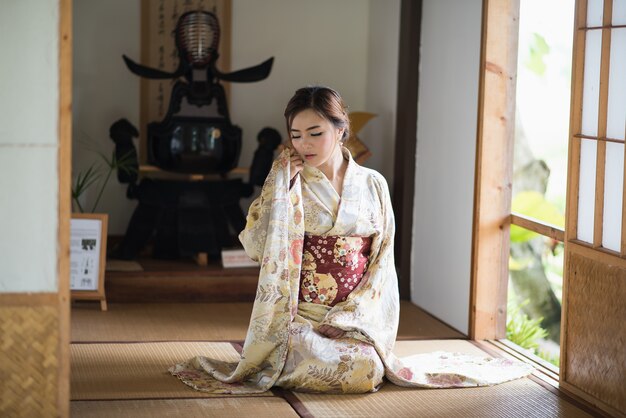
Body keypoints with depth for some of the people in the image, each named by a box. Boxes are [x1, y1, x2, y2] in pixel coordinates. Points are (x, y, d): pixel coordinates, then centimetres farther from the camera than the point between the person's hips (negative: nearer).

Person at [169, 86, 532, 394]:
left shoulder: (372, 185, 6)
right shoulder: (288, 184, 2)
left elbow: (382, 261, 3)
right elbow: (257, 247, -10)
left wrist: (347, 317, -10)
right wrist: (283, 184, -11)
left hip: (358, 318, 2)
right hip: (299, 316, -2)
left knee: (370, 368, -28)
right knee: (358, 371, -26)